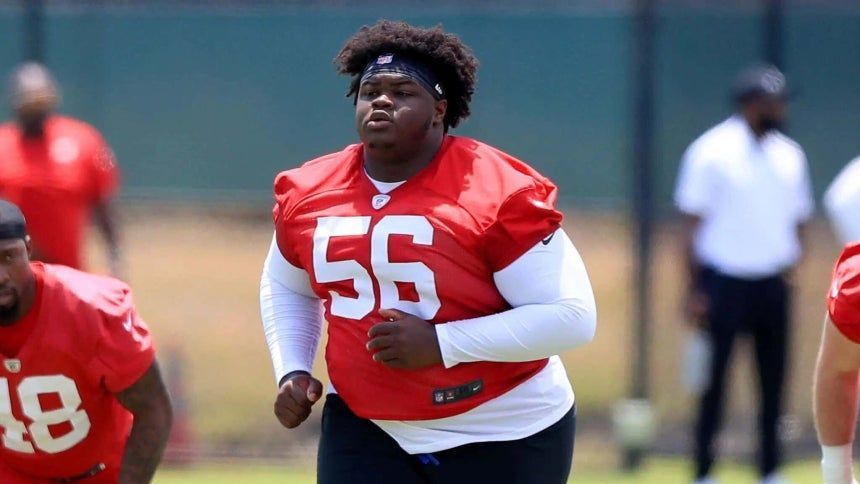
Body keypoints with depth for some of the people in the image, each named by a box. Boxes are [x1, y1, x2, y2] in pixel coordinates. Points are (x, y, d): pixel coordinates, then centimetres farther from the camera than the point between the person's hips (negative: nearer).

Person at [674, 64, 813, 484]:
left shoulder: (789, 156, 11)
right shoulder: (711, 152, -5)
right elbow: (692, 225, -5)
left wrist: (793, 262, -2)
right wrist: (694, 291, -10)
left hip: (772, 286, 5)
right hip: (723, 285, -5)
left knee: (774, 380, 6)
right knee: (714, 379, -2)